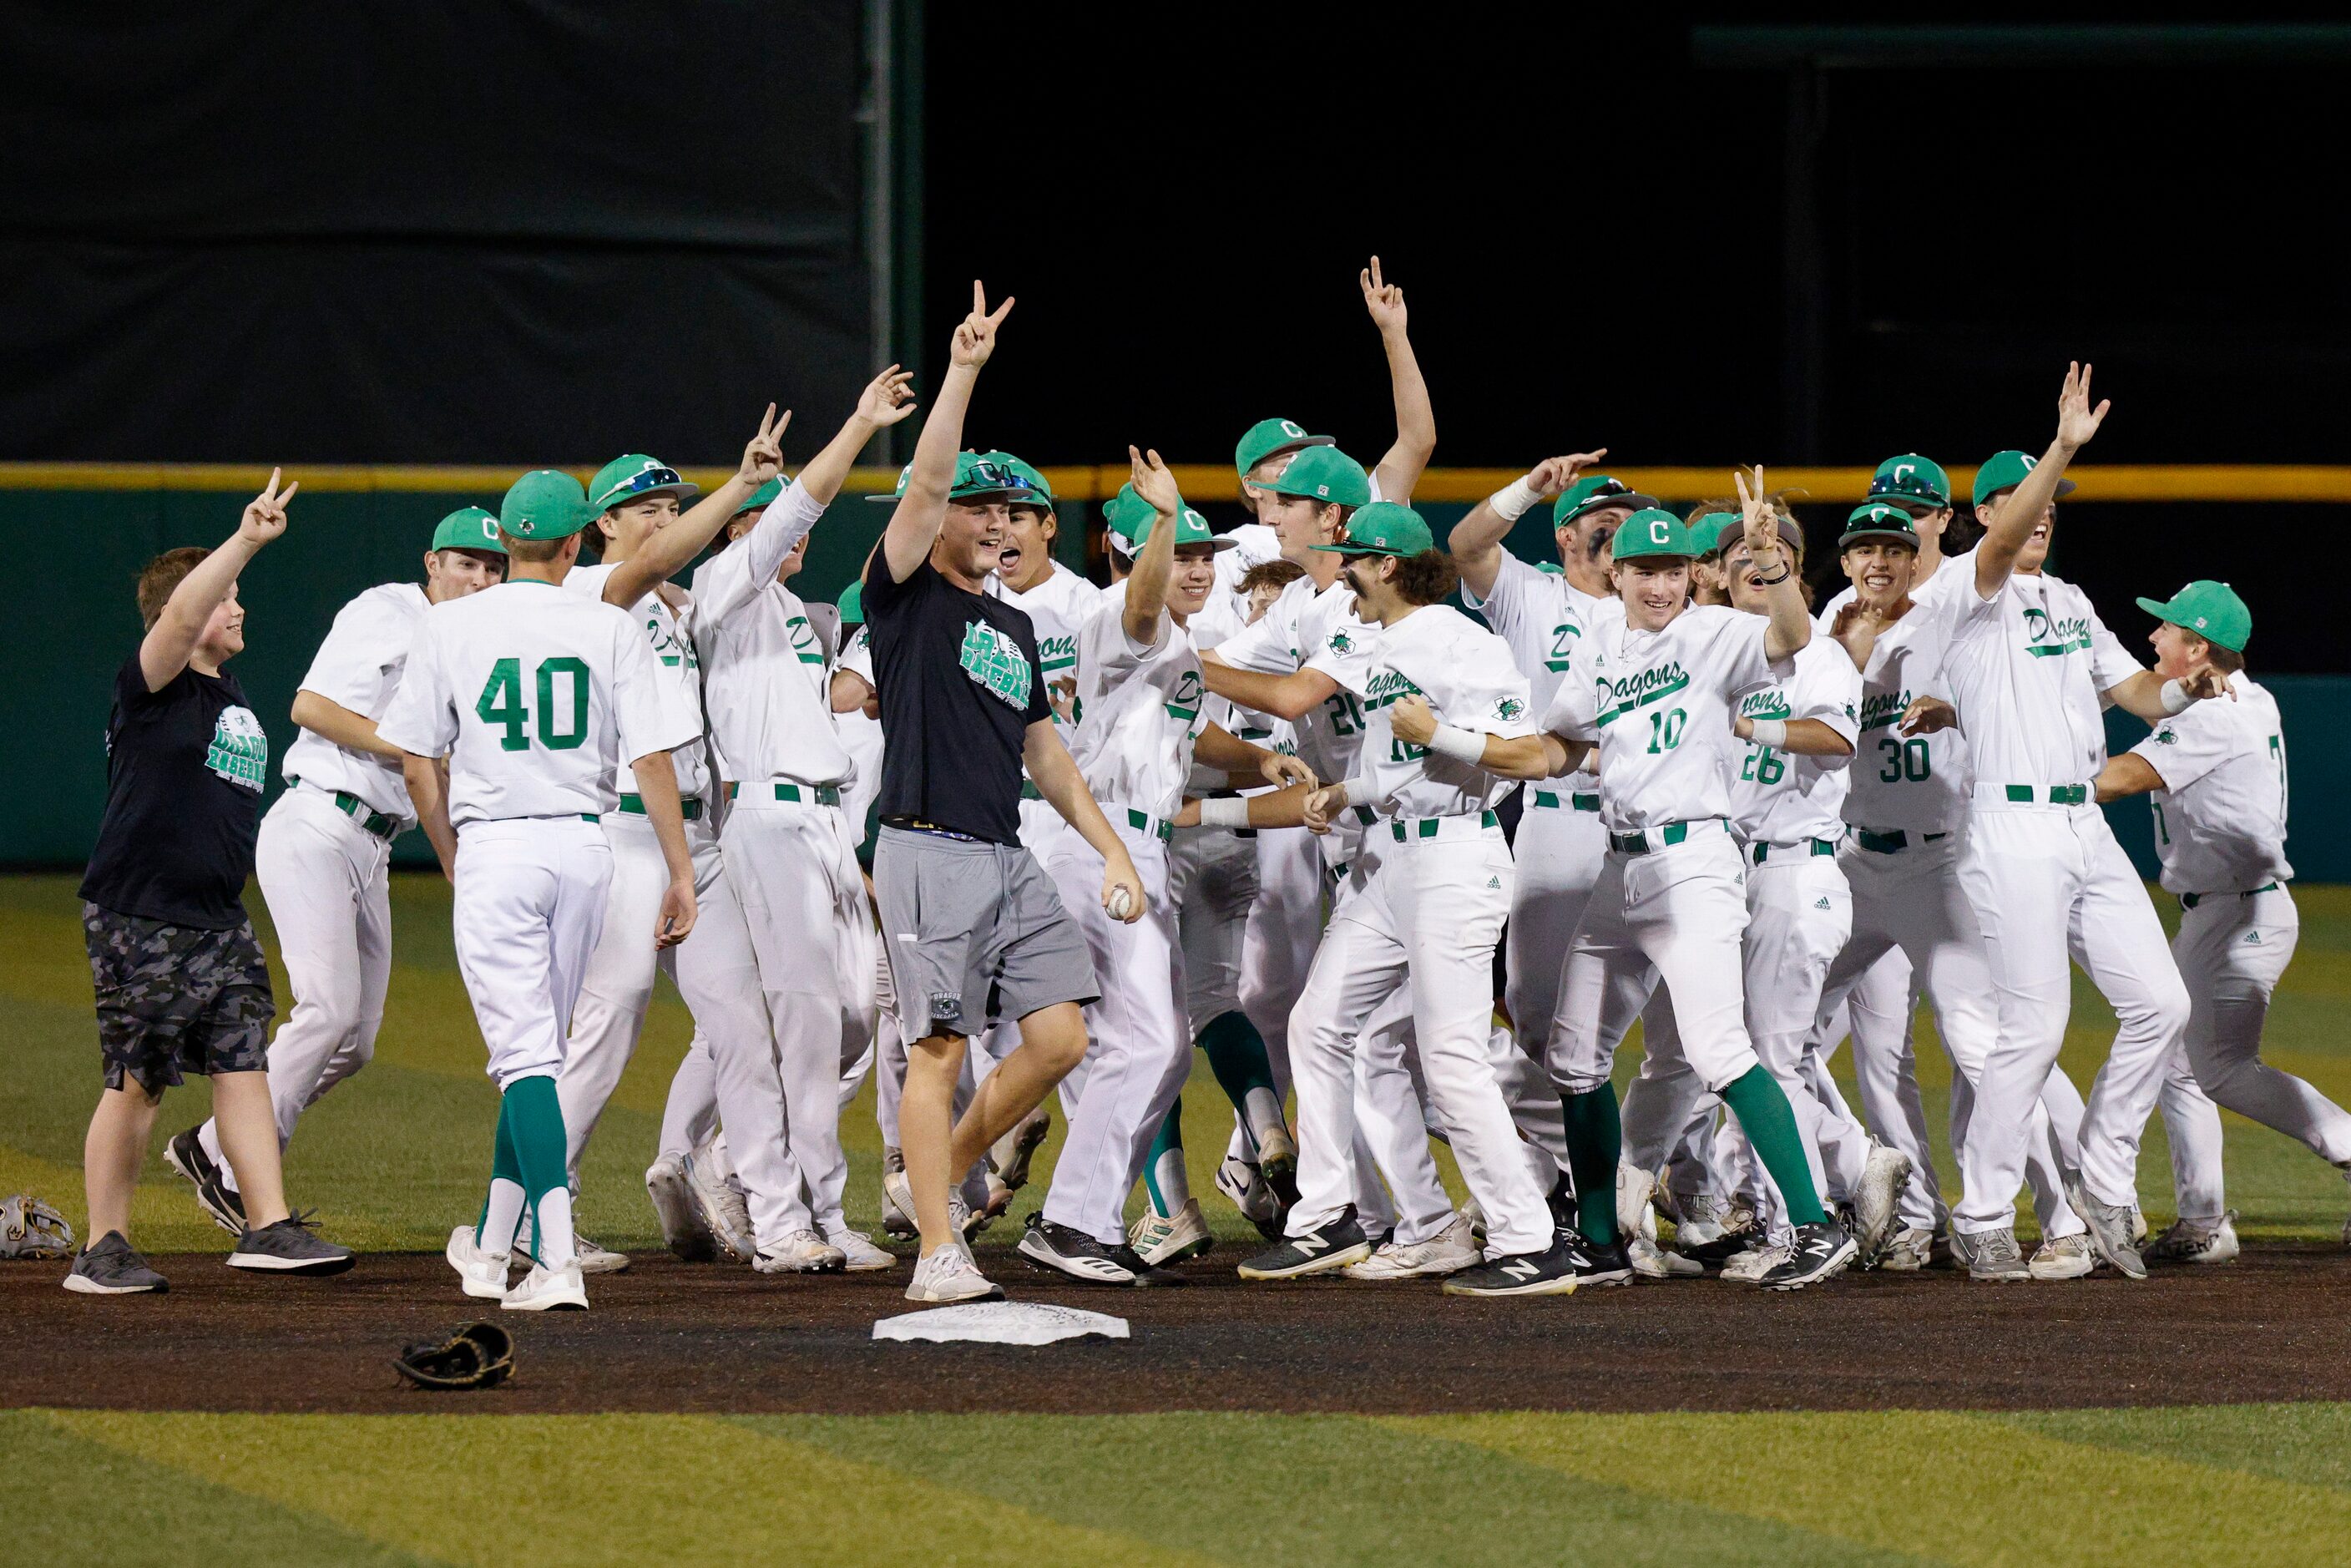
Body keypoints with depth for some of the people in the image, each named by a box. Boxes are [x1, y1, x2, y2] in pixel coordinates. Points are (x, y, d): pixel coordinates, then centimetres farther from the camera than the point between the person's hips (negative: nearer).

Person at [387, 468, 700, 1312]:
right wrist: (680, 873, 1)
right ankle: (490, 1248, 28)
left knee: (526, 1052, -7)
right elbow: (651, 758, -4)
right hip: (585, 846, 2)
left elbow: (416, 763, 2)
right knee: (534, 1047, 17)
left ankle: (557, 1262, -21)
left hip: (496, 848, -2)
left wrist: (452, 859, 16)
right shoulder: (610, 629, 1)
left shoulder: (451, 626, -1)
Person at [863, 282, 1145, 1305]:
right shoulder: (905, 596, 0)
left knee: (1061, 1035, -1)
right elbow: (926, 481, -15)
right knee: (940, 1047, -9)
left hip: (1011, 863, 7)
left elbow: (1046, 756, 23)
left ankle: (936, 1175, 17)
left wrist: (1113, 850, 16)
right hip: (930, 854, -7)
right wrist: (963, 371, -21)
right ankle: (939, 1251, -8)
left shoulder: (1014, 628, 20)